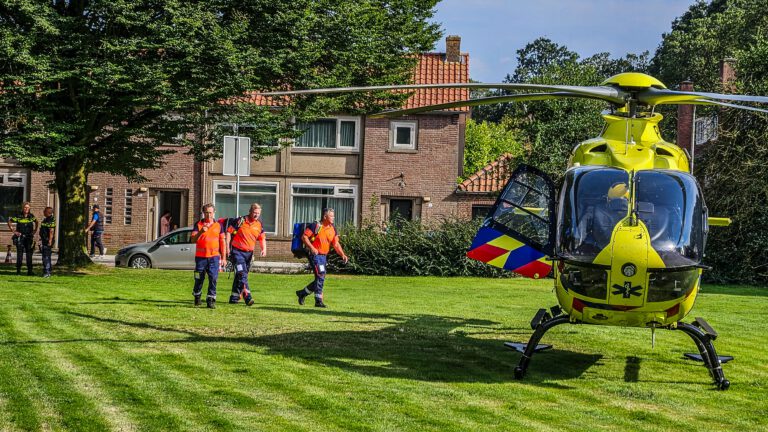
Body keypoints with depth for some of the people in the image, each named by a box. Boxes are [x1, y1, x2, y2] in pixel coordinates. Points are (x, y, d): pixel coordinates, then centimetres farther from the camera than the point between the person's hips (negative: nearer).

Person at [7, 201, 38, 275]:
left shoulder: (31, 216, 4)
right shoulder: (18, 217, -5)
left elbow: (36, 222, 23)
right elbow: (9, 222, 6)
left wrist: (35, 230, 12)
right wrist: (13, 231, -1)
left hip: (29, 238, 2)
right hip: (20, 238, -2)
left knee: (29, 255, 3)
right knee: (19, 255, -3)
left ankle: (29, 271, 7)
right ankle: (18, 271, 4)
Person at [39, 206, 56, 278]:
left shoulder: (51, 220, -14)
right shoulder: (45, 220, 17)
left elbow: (51, 232, -20)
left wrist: (50, 241, -23)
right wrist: (41, 240, 25)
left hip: (48, 241, -10)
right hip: (44, 241, 10)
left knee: (46, 257, -10)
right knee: (45, 257, 13)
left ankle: (47, 272, -10)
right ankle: (45, 272, 18)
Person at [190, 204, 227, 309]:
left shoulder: (218, 225, 7)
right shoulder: (198, 224, 3)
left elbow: (223, 241, 10)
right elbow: (193, 239, -7)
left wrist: (224, 258, 6)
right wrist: (201, 232, -25)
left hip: (214, 256, 0)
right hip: (200, 256, 0)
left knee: (213, 278, -8)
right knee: (199, 279, 8)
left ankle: (211, 300, -4)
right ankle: (197, 297, 29)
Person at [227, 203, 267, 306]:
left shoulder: (259, 225, 6)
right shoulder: (240, 221, -8)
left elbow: (262, 238, 14)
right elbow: (229, 232, -3)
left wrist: (264, 249, -5)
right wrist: (227, 247, -8)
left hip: (249, 253, 5)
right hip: (237, 251, -5)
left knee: (240, 275, 13)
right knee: (242, 274, -17)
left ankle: (234, 297, 23)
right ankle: (247, 297, -25)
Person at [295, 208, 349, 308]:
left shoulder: (333, 229, 9)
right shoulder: (316, 226, -10)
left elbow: (336, 244, 9)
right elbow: (304, 237, -10)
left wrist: (342, 254, -4)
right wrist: (311, 247, -22)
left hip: (324, 256, 7)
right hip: (315, 255, -7)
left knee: (320, 279, 11)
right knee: (320, 276, -16)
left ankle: (302, 293, 30)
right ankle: (318, 301, -11)